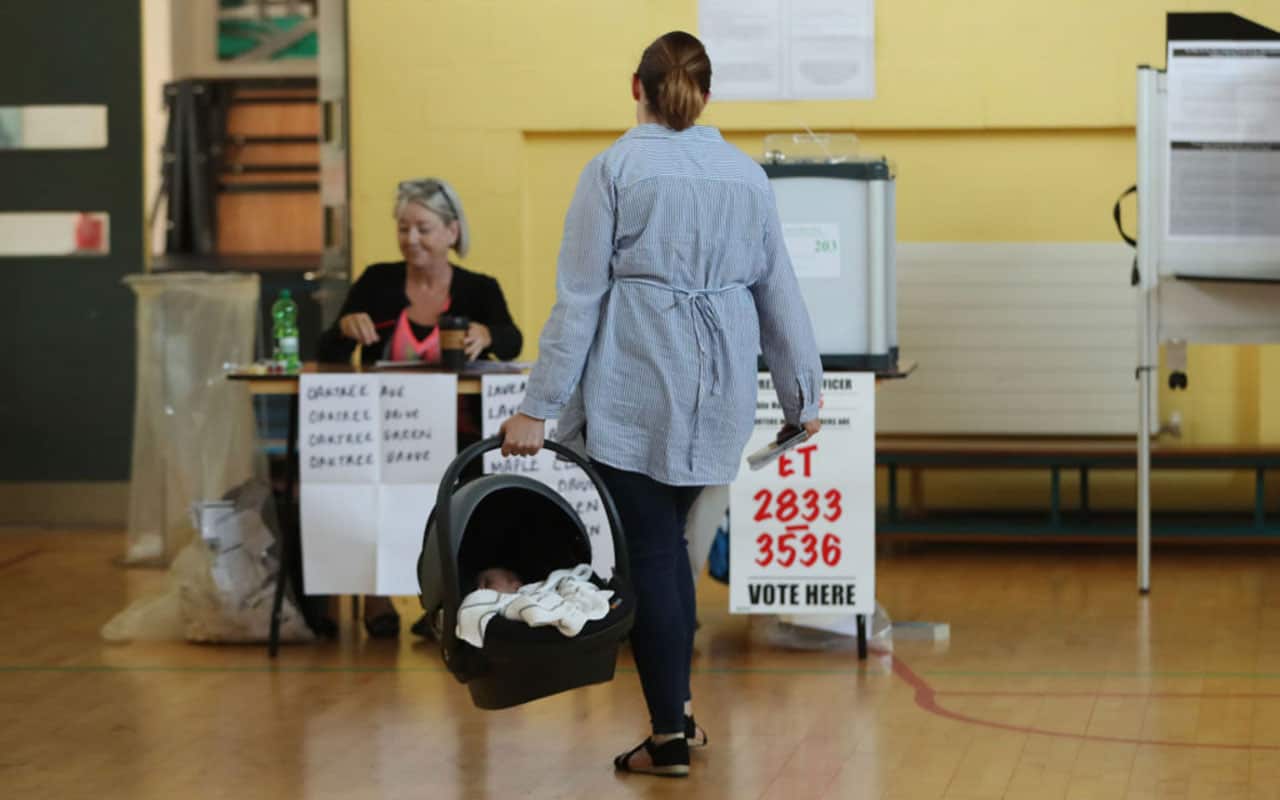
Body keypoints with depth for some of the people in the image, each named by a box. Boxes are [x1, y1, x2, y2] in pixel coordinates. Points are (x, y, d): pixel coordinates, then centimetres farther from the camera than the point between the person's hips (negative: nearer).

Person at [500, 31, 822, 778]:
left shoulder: (616, 169, -3)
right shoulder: (747, 175, 8)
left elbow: (580, 295, -6)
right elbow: (779, 293, 13)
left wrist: (539, 406, -4)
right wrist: (803, 393, 24)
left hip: (635, 386, -4)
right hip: (718, 386, 4)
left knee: (649, 550, 1)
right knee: (670, 538, 18)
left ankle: (671, 737, 1)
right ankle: (679, 704, 16)